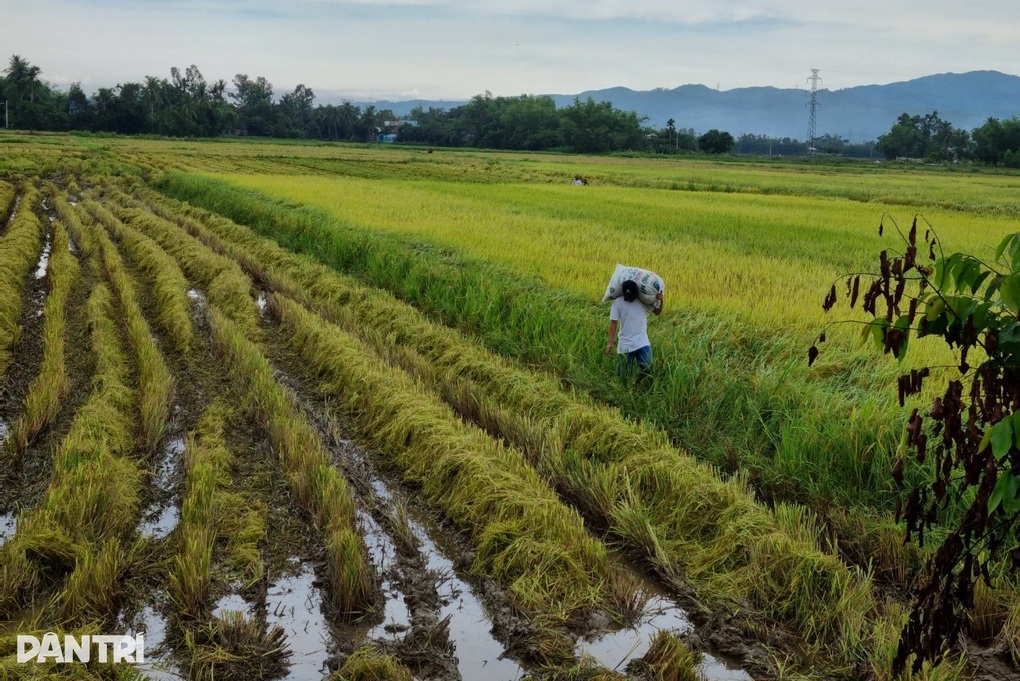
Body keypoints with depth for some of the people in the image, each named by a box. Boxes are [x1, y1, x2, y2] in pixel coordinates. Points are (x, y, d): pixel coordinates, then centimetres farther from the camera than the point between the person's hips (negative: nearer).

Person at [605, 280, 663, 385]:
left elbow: (657, 312, 10)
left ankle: (637, 384, 20)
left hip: (643, 343, 2)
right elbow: (613, 323, -8)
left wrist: (660, 301, -10)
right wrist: (610, 343, -13)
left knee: (647, 368, -9)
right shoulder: (618, 302, -9)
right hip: (626, 344, -2)